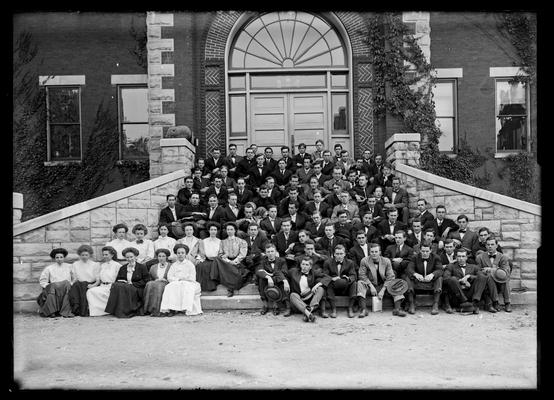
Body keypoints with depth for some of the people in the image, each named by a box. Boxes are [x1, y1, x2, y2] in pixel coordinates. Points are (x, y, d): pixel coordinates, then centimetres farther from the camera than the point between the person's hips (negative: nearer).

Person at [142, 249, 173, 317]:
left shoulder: (171, 267, 14)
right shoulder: (153, 267, 24)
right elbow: (150, 279, 20)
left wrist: (165, 280, -10)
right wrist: (156, 280, -1)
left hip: (166, 285, -3)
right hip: (153, 284, 3)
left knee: (159, 286, -35)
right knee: (149, 285, -31)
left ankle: (157, 310, -42)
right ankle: (149, 309, -35)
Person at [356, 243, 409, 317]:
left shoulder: (386, 261, -1)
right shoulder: (364, 261, -4)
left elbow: (390, 277, -5)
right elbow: (362, 275, -9)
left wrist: (383, 290, -17)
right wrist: (371, 286, -22)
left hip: (383, 286, 1)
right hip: (370, 285, -1)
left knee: (401, 283, -19)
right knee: (360, 283, -32)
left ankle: (397, 309, -24)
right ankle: (363, 310, -38)